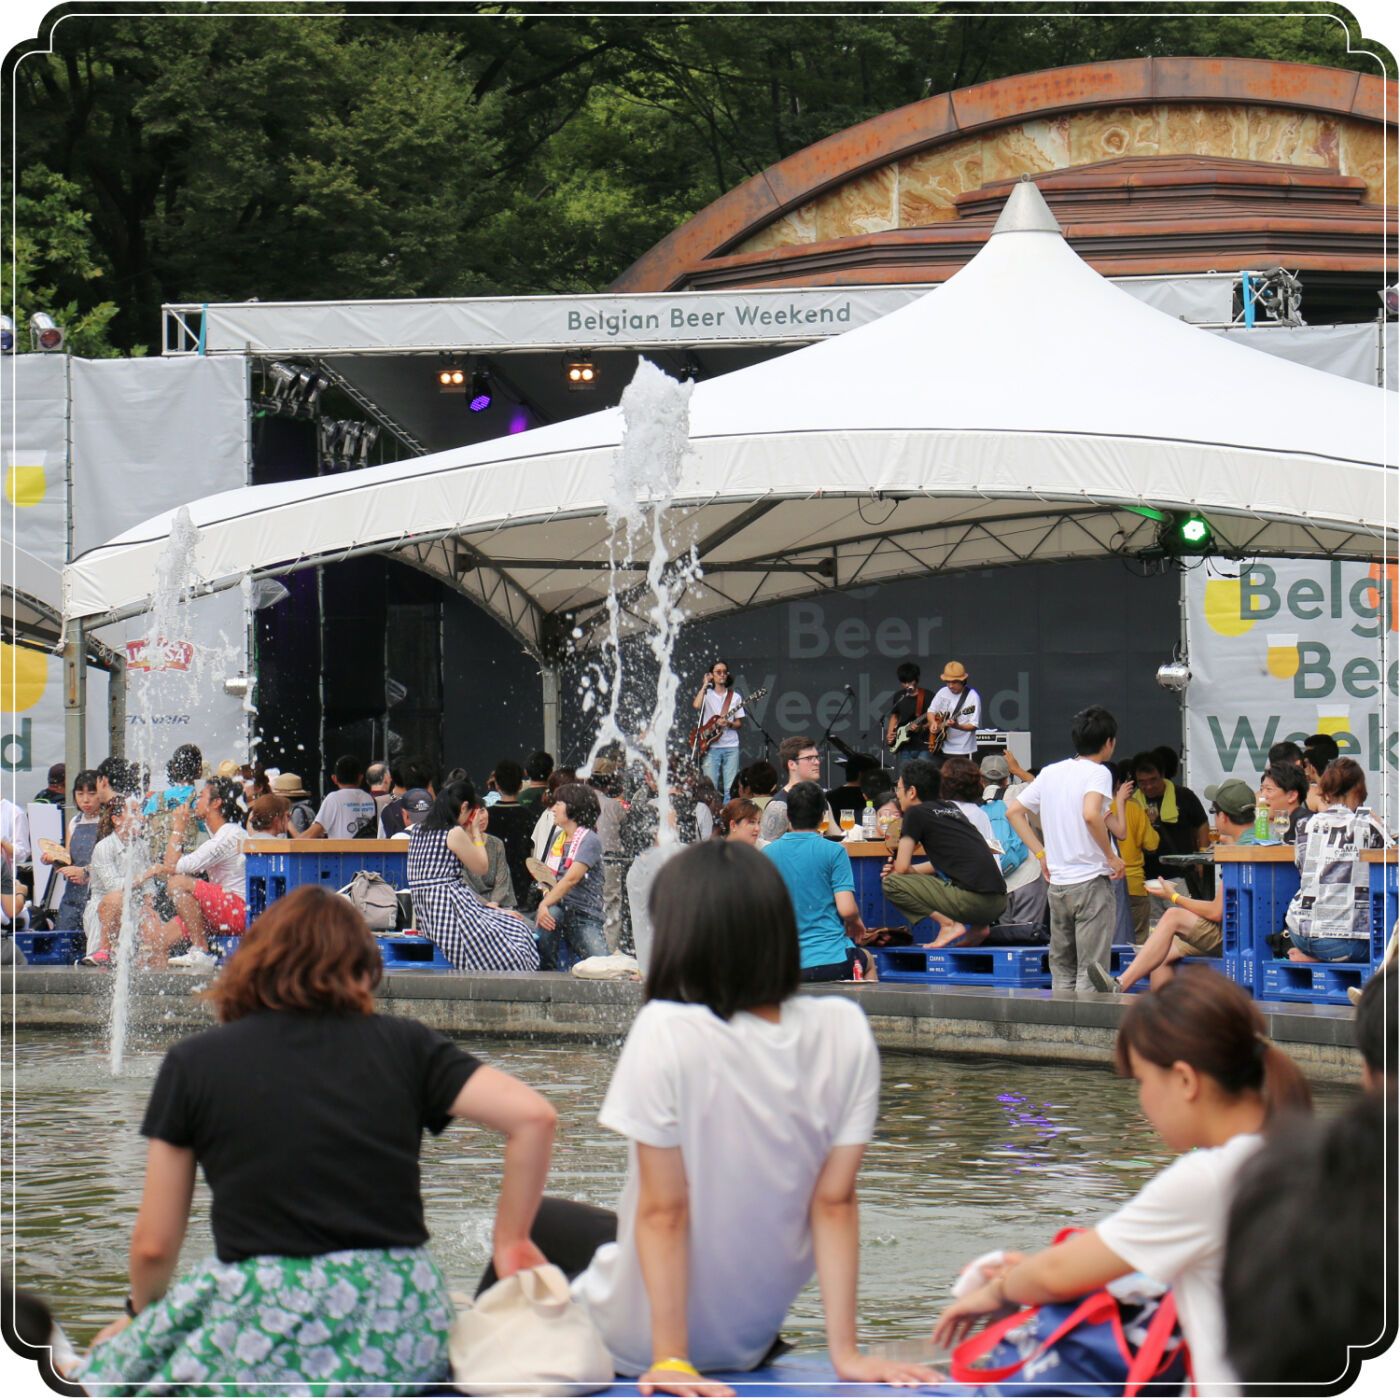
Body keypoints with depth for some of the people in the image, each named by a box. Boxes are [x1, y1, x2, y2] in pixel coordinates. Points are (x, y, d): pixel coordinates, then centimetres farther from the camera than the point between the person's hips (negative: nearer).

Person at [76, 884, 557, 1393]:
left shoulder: (194, 1063, 6)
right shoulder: (402, 1045, 9)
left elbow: (154, 1245, 8)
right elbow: (533, 1116, -1)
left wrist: (141, 1311, 29)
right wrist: (510, 1241, 11)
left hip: (269, 1333, -3)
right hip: (402, 1336, 3)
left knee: (110, 1364, 16)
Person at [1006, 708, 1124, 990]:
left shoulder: (1050, 772, 11)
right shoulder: (1098, 772, -8)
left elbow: (1013, 811, 13)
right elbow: (1090, 814, -26)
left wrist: (1041, 854, 12)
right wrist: (1112, 857, -15)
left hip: (1057, 883, 6)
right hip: (1092, 882, -6)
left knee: (1061, 973, 13)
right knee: (1090, 973, -4)